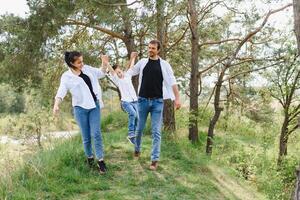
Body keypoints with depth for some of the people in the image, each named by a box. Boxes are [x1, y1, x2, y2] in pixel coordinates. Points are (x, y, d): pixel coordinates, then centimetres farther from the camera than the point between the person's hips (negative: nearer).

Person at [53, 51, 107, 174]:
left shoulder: (87, 68, 8)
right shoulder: (67, 76, -6)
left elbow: (101, 74, 20)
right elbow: (61, 92, -17)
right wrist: (56, 105, -34)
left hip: (94, 105, 3)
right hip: (80, 108, -2)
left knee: (96, 133, -6)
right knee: (86, 136, 4)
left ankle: (100, 161, 0)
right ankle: (89, 157, 27)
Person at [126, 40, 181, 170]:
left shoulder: (164, 64, 1)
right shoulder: (142, 62, 6)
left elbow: (172, 81, -3)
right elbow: (129, 72, 12)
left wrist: (177, 98, -11)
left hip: (157, 102, -1)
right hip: (143, 100, 2)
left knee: (156, 132, -2)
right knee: (139, 128, 12)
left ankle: (155, 159, 3)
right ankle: (137, 149, 37)